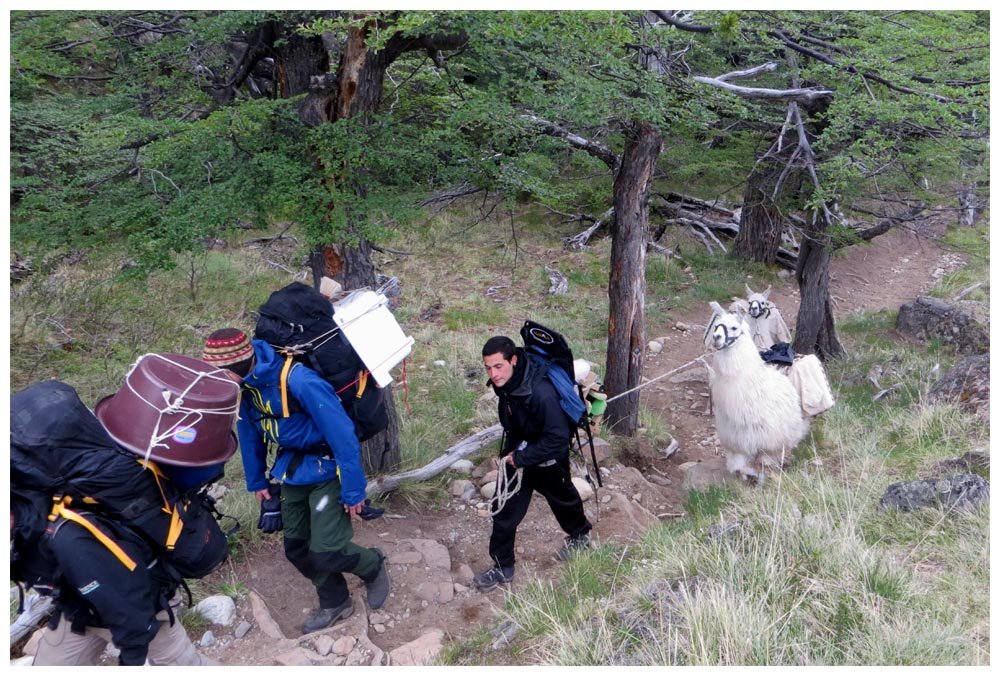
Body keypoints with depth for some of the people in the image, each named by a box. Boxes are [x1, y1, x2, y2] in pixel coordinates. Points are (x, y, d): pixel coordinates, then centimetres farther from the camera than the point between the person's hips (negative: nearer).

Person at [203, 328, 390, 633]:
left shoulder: (299, 381, -33)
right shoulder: (246, 383, -8)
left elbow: (342, 433, -27)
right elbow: (249, 433, 9)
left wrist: (353, 490, -21)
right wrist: (256, 480, 17)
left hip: (326, 469, -7)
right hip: (292, 468, 7)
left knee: (326, 553, -10)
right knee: (296, 548, 12)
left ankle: (373, 566, 23)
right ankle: (335, 604, 35)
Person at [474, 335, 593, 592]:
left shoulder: (540, 392, -39)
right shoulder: (505, 383, -14)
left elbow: (557, 438, -34)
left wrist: (521, 457, -26)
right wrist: (510, 450, 6)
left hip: (548, 458, -6)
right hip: (519, 452, 6)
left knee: (562, 498, 22)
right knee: (504, 506, 5)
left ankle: (580, 535, 54)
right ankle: (502, 567, 22)